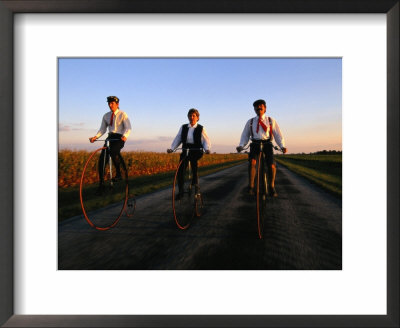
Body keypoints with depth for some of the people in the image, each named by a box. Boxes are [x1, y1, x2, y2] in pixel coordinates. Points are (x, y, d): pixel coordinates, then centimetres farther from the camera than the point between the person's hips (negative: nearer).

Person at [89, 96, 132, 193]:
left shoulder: (122, 114, -1)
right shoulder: (106, 116, 13)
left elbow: (128, 128, -12)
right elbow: (102, 129, 12)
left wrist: (125, 136, -32)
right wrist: (95, 137, -7)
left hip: (119, 138, -5)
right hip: (110, 137, 5)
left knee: (113, 151, -35)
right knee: (101, 159, -10)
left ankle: (118, 173, -18)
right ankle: (101, 183, -2)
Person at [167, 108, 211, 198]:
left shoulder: (201, 128, 5)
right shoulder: (183, 127, 12)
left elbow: (206, 141, 2)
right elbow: (177, 139, 9)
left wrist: (207, 149, -19)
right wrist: (171, 148, -7)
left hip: (196, 151, -3)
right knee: (180, 170, -10)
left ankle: (196, 185, -18)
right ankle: (181, 191, 9)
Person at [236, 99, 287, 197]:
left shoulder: (271, 120, 15)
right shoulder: (250, 122, 16)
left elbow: (278, 134, 11)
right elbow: (245, 135, 14)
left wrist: (282, 146, -5)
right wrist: (241, 145, -5)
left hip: (267, 144, 0)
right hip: (255, 145, 0)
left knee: (271, 166, -18)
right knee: (252, 162, -28)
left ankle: (271, 187, 5)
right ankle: (251, 187, -21)